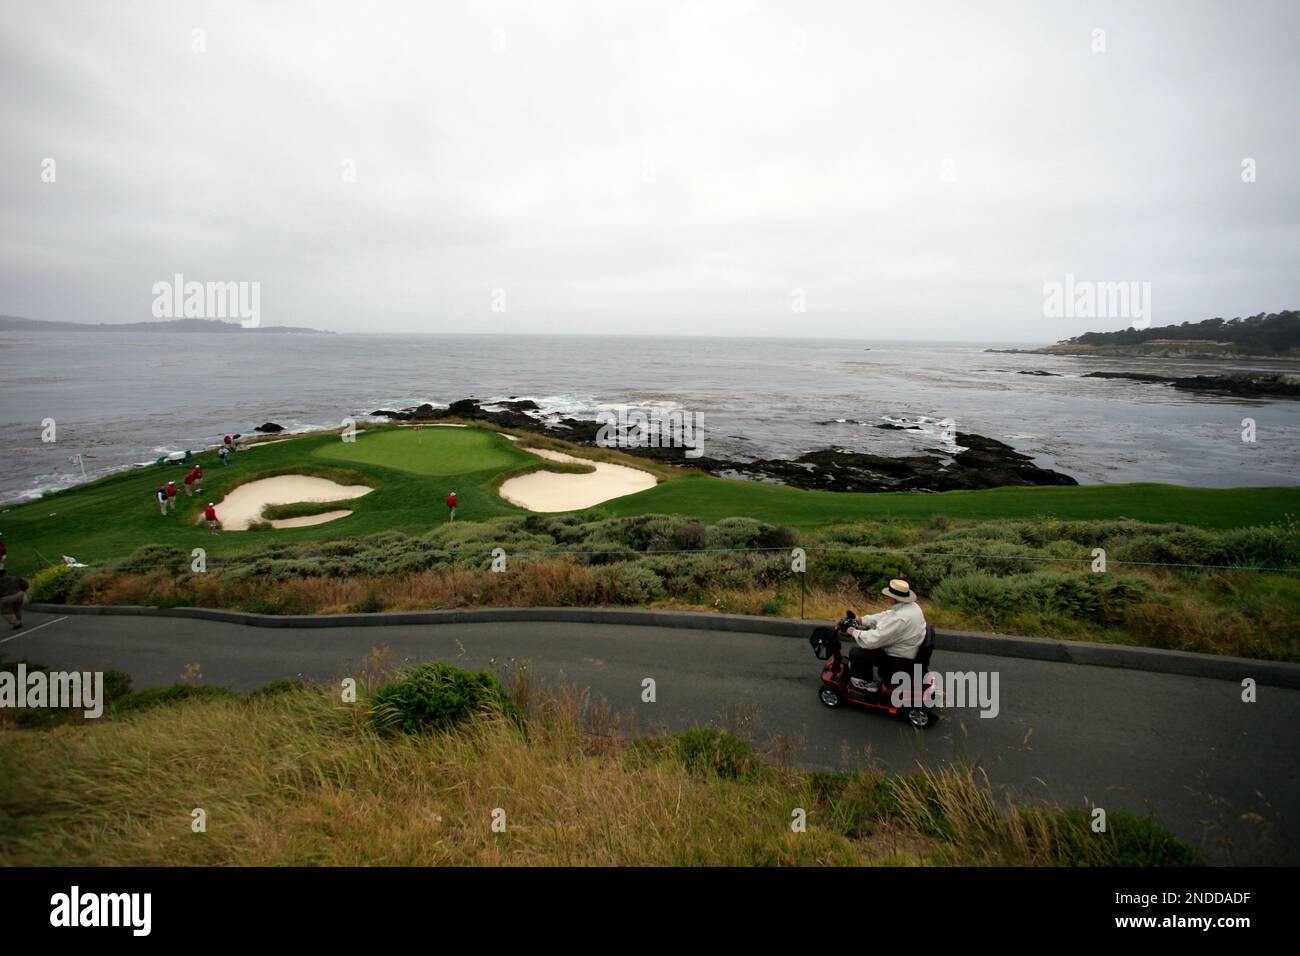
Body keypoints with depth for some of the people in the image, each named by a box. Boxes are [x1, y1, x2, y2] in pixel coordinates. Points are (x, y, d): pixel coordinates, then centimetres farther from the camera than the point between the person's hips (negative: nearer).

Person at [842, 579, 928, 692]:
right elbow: (884, 617, 9)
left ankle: (868, 683, 15)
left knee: (854, 652, -6)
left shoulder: (899, 619, -34)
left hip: (898, 661, -10)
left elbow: (874, 640, -31)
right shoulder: (911, 605, -4)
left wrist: (854, 632, -15)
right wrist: (862, 620, 7)